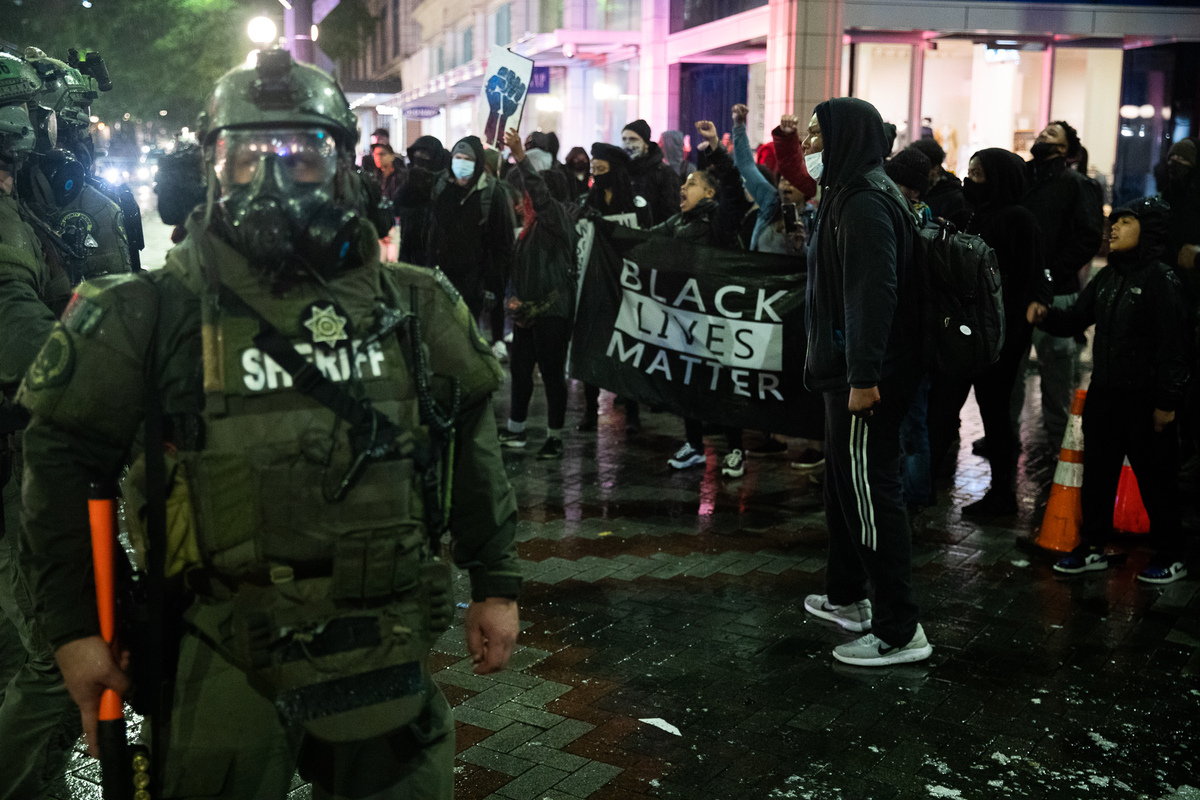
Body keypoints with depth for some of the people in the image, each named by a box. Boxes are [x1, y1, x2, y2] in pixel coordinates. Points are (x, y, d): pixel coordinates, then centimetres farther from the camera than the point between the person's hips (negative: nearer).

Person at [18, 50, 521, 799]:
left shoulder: (414, 307, 2)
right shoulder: (157, 311, -5)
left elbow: (472, 442, 9)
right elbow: (65, 456, 1)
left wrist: (497, 583, 9)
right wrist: (73, 623, 0)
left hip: (386, 650, 2)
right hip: (222, 659, -2)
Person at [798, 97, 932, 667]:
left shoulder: (866, 202, -17)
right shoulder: (846, 195, 17)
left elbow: (874, 294, -25)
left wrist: (864, 377, -28)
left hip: (866, 379, -11)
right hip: (847, 370, 11)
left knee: (870, 492, -6)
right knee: (843, 481, 20)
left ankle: (900, 631, 1)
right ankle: (846, 598, 35)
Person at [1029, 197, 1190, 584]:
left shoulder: (1161, 279, -13)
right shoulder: (1106, 277, 10)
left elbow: (1173, 344, -16)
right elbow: (1075, 319, 14)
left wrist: (1167, 402, -17)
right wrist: (1046, 315, -8)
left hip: (1144, 400, -7)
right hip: (1103, 393, 7)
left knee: (1155, 479, 4)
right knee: (1097, 472, 14)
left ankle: (1171, 557, 18)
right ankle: (1092, 548, 27)